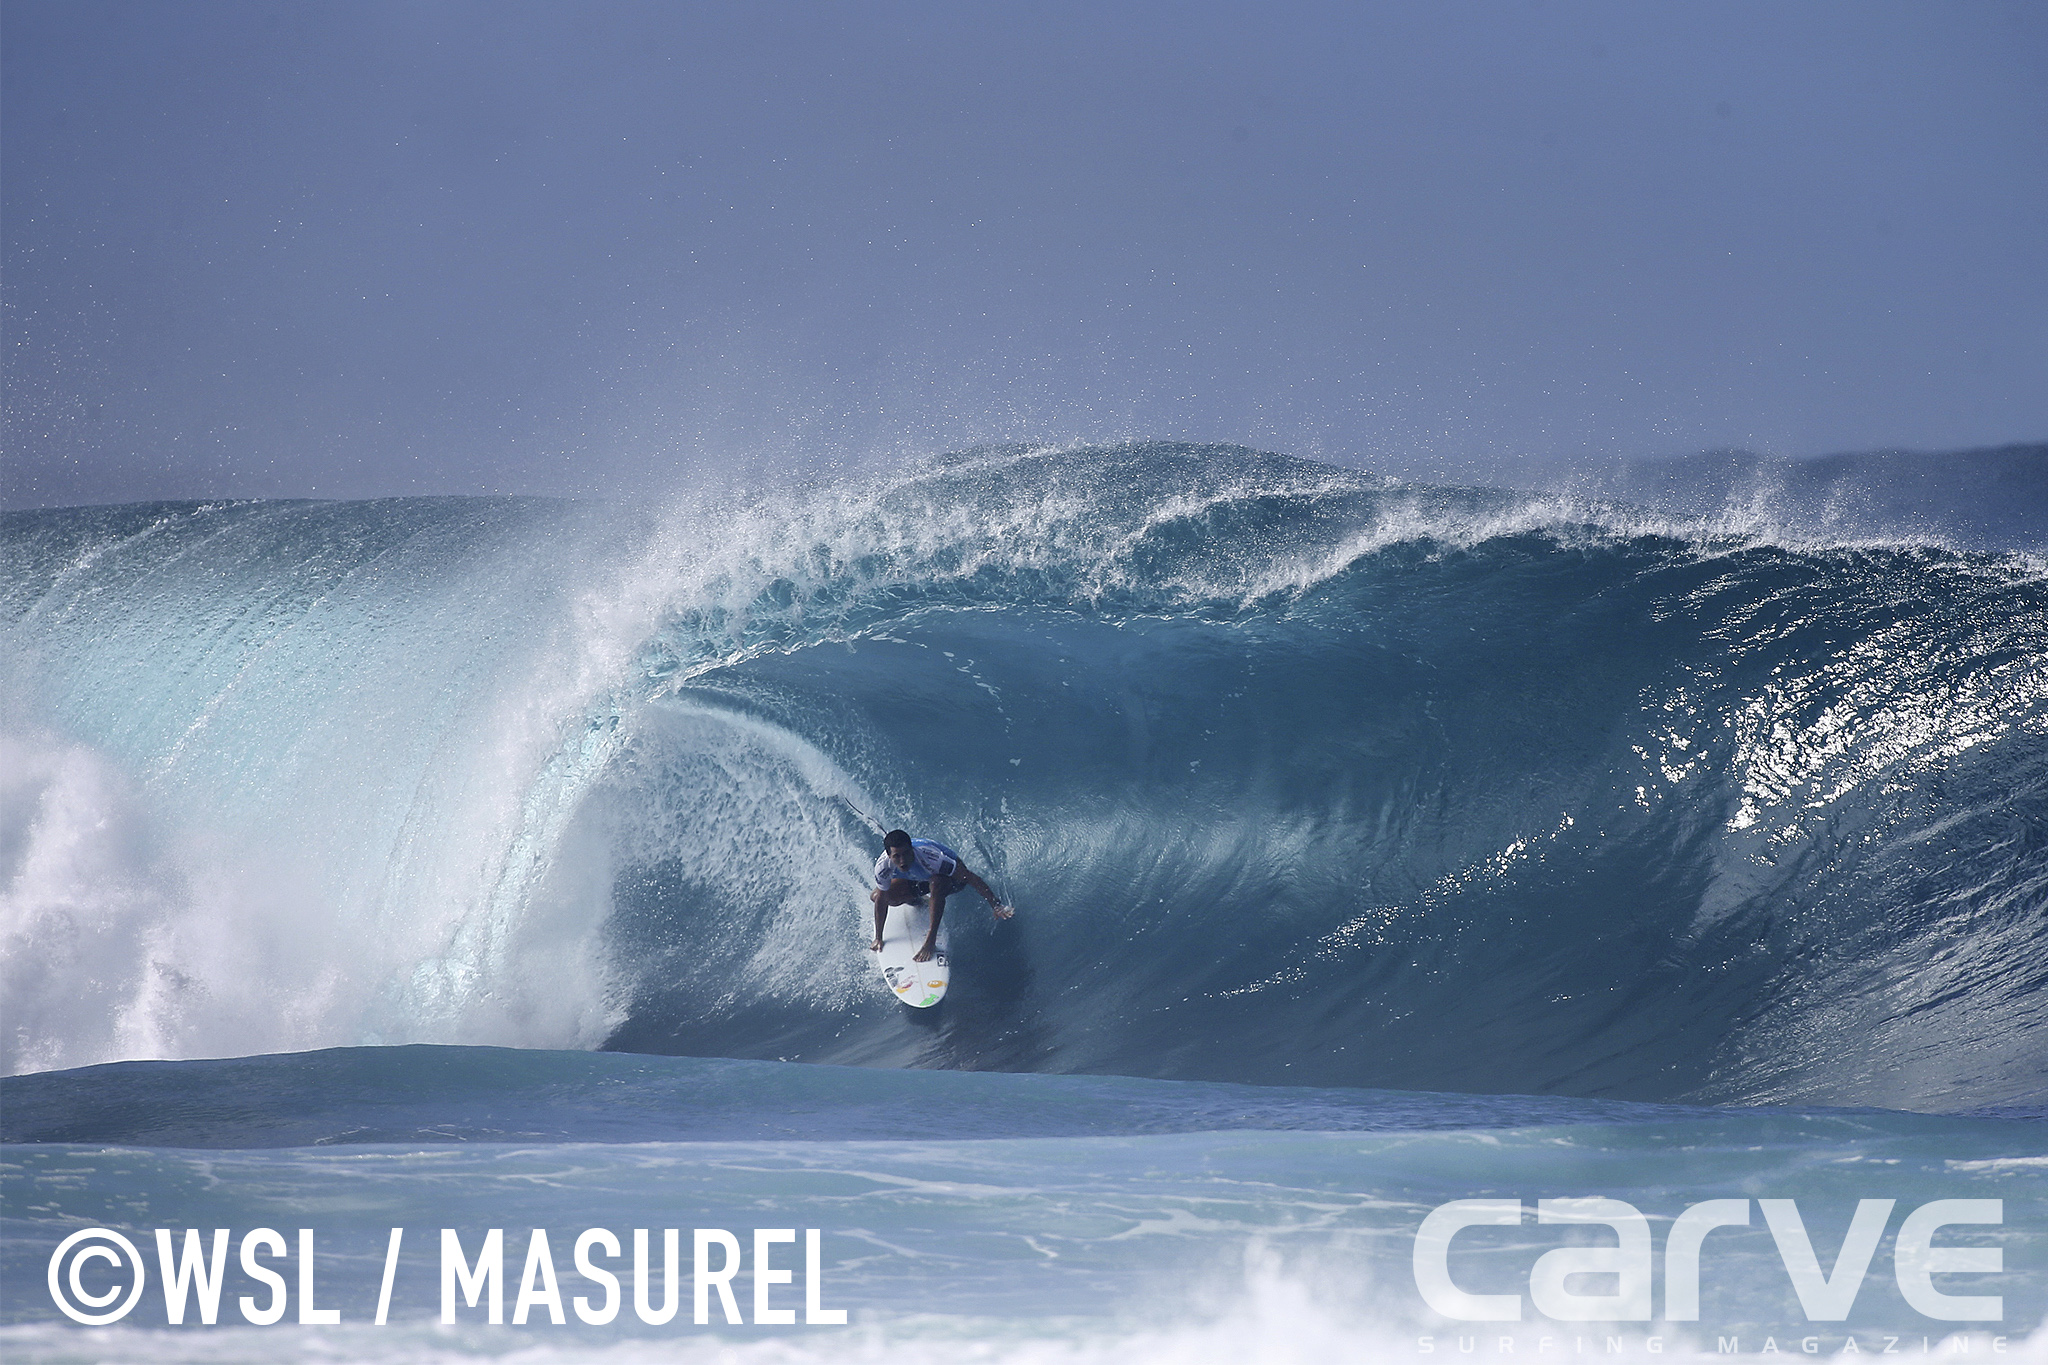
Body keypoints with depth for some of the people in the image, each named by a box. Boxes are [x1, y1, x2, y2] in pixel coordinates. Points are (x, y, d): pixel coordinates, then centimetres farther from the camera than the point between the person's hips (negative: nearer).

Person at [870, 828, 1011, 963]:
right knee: (875, 896, -8)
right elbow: (881, 900, -14)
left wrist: (996, 906, -40)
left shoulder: (928, 857, -42)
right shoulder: (883, 866, -30)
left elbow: (971, 879, -38)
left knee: (936, 883, -40)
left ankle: (931, 941, -31)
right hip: (918, 879, 5)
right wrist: (878, 938, -9)